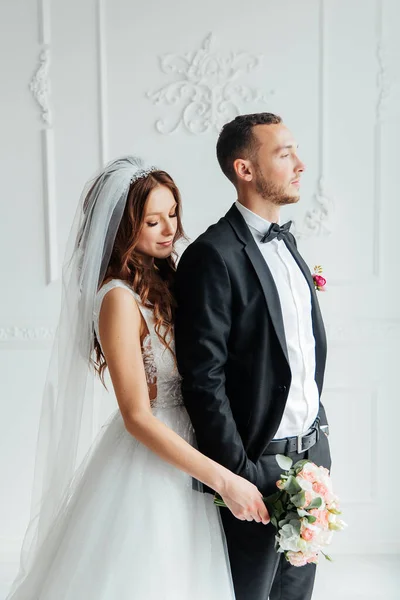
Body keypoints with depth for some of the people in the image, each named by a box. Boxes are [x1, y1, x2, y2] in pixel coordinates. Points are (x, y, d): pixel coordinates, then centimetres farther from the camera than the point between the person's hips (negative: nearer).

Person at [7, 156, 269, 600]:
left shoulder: (162, 282, 5)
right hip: (145, 469, -8)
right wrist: (223, 479, -22)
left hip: (180, 454, 8)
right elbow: (137, 417, -22)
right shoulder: (119, 298, -20)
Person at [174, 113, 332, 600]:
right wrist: (241, 477, -19)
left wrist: (317, 431, 14)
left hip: (313, 451, 8)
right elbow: (203, 380, -20)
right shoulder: (214, 255, -18)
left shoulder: (286, 241, 10)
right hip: (259, 464, -8)